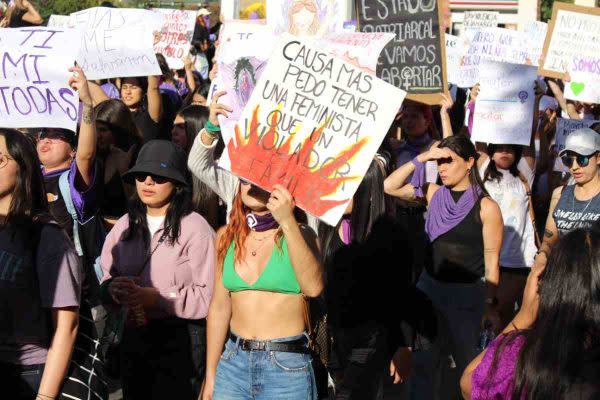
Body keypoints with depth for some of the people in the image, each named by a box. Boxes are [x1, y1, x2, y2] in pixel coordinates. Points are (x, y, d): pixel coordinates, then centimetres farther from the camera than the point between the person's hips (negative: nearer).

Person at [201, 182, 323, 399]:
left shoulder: (300, 234, -3)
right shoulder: (226, 236, 6)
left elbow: (313, 287, -23)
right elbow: (219, 307, 9)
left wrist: (287, 222, -28)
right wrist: (210, 376, 10)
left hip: (287, 367, -3)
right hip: (234, 363, 3)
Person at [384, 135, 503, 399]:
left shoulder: (485, 207, -11)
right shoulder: (434, 194, 2)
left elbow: (491, 260, -9)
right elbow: (390, 187, -2)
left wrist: (490, 304, -10)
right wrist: (421, 159, -10)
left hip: (466, 292, -4)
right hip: (429, 285, 4)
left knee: (463, 359, 11)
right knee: (427, 359, 11)